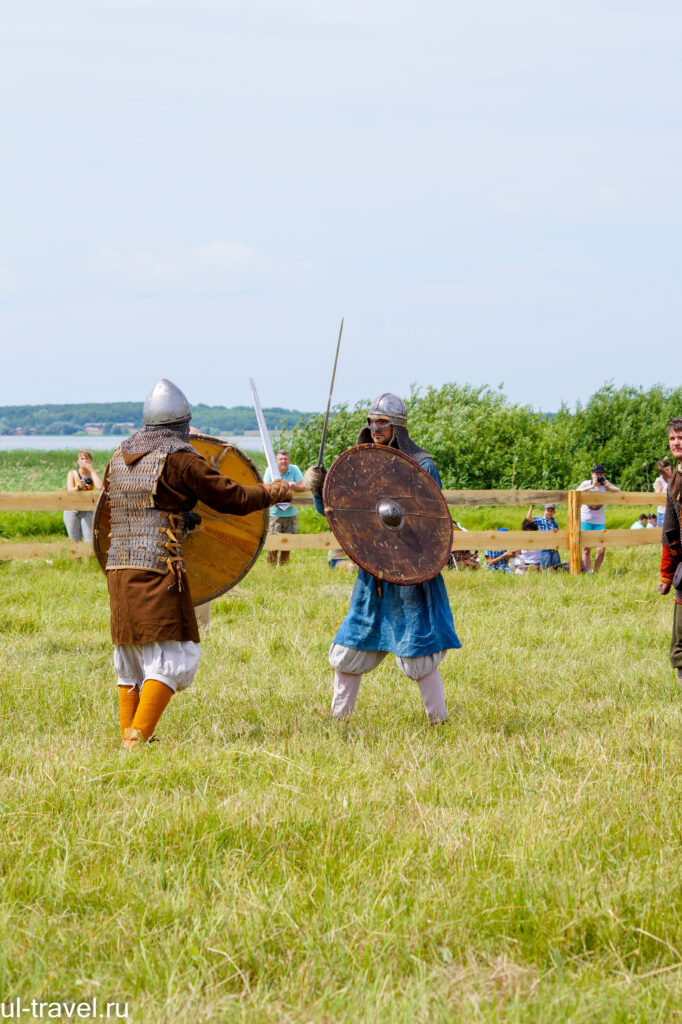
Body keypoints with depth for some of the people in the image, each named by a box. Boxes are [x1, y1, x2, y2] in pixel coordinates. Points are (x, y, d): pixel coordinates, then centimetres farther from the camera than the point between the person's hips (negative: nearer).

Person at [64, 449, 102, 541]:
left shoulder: (93, 474, 7)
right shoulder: (72, 473, 5)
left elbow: (99, 487, -14)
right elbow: (70, 490, -10)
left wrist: (91, 469, -7)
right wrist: (79, 487, -32)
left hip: (87, 512, 0)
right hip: (72, 511, 0)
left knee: (90, 540, -14)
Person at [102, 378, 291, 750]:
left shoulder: (118, 459, 14)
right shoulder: (178, 459, -6)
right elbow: (233, 498, -4)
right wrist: (273, 492, 14)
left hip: (118, 570, 7)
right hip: (158, 571, -7)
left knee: (130, 660, 15)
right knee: (170, 656, -3)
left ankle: (127, 739, 16)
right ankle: (139, 739, -12)